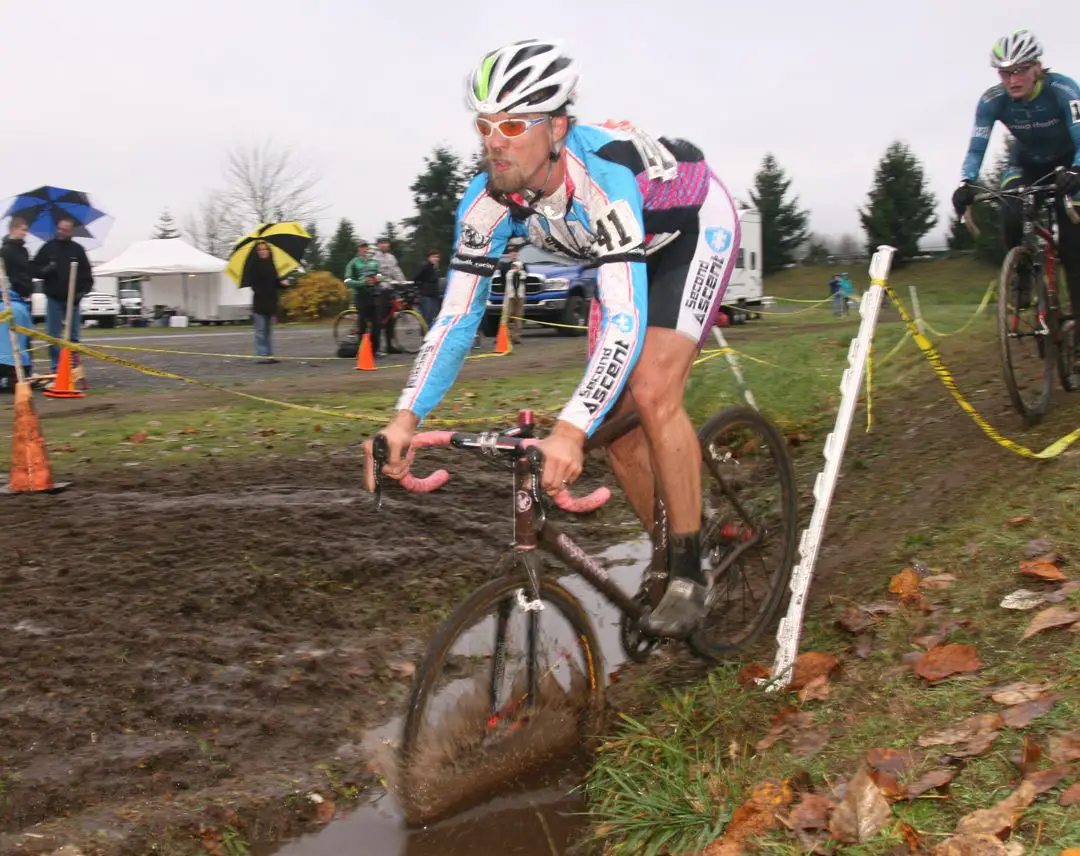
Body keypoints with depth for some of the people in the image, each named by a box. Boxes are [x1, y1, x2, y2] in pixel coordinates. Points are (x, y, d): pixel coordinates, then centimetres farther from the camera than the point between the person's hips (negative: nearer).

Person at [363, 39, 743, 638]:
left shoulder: (602, 178, -42)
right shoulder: (488, 201, -24)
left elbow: (625, 320, -49)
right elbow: (456, 315, -22)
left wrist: (572, 430, -60)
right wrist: (407, 417, -35)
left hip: (695, 229, -6)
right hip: (633, 251, 6)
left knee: (652, 392, -23)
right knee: (615, 418, 1)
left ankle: (690, 573, -9)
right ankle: (658, 557, 21)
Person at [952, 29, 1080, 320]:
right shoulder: (992, 100, -26)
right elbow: (977, 147, -28)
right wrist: (966, 184, -47)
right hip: (1026, 162, 2)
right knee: (1011, 215, -25)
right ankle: (1023, 278, 0)